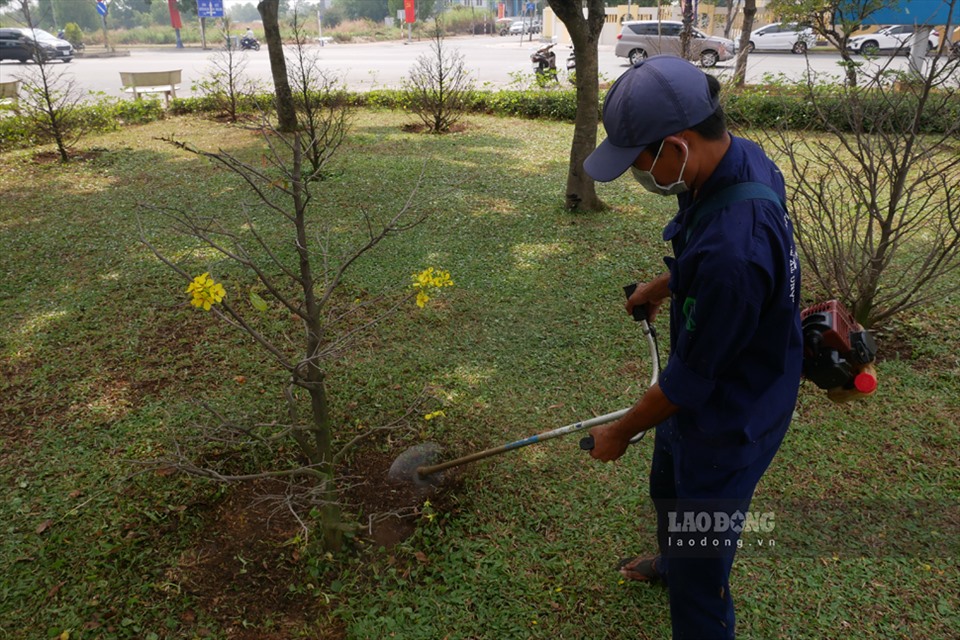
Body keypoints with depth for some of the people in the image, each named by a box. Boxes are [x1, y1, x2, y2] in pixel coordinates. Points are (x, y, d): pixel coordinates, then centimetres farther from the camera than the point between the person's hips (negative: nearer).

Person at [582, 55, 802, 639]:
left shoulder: (733, 250, -41)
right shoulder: (743, 155, -11)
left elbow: (692, 377, -27)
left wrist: (622, 431, -11)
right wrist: (662, 285, 23)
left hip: (728, 423, -10)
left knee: (698, 578, 9)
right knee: (668, 487, 35)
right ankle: (672, 559, 66)